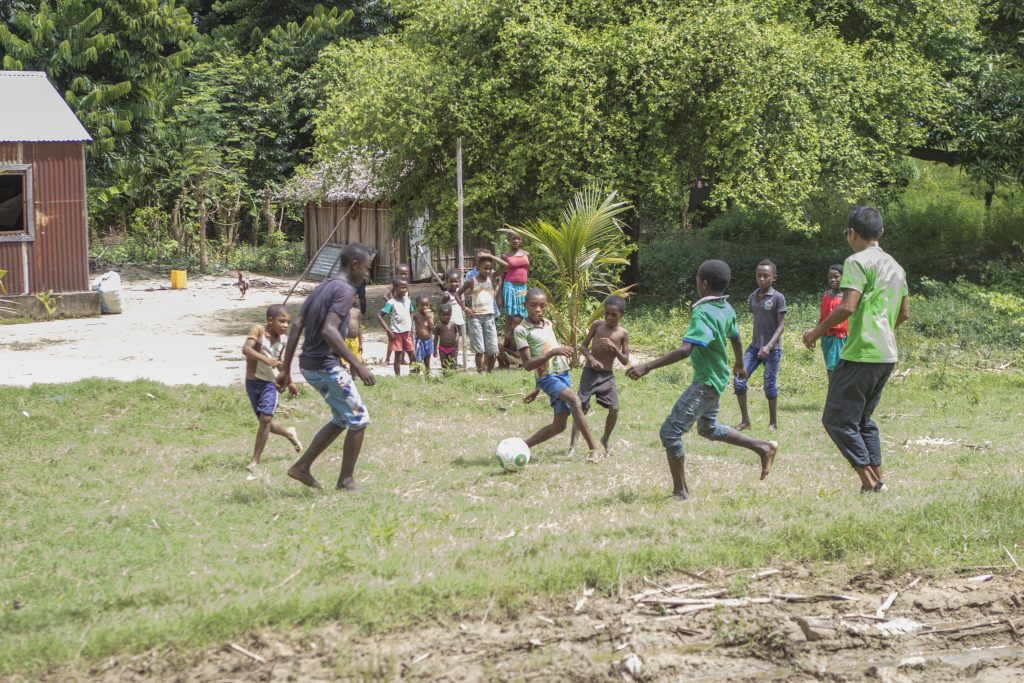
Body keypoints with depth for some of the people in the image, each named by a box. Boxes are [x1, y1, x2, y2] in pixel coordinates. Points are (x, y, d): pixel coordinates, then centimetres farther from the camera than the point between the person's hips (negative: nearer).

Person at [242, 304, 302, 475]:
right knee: (265, 422, 9)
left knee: (266, 418, -18)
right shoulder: (258, 331, -13)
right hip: (253, 382, -2)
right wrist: (265, 359, -42)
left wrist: (289, 383, 30)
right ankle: (288, 433, 42)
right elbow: (246, 349, -29)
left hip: (270, 383, 2)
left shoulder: (283, 340, 3)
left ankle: (255, 462, -16)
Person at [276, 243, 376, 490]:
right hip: (327, 366, -9)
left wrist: (285, 369, 14)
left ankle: (302, 466, 15)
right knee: (359, 419, 3)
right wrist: (357, 365, -28)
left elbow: (296, 329, 12)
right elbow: (329, 330, -27)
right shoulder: (345, 290, -13)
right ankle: (346, 480, 8)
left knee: (343, 418, 19)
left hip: (309, 365, 9)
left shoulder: (321, 288, 14)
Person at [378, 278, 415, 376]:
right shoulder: (391, 303, -14)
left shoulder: (407, 301, 4)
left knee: (412, 355, 7)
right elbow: (379, 315, -17)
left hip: (407, 332, 5)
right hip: (396, 332, -5)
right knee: (398, 357, 1)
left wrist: (411, 328, 7)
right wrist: (388, 330, -19)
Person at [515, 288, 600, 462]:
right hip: (549, 377, -8)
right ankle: (593, 449, -28)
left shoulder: (548, 324, 13)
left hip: (564, 374, 8)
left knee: (558, 426, 6)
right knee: (574, 400, -30)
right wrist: (553, 352, -27)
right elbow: (527, 364, -16)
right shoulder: (521, 330, -9)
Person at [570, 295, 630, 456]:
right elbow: (583, 346, 2)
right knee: (582, 408, -3)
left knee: (614, 408, -9)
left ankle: (605, 440, 14)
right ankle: (573, 443, 8)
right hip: (590, 372, -1)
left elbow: (625, 361, -1)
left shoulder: (623, 333, -2)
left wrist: (614, 347, -17)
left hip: (607, 375, 1)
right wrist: (591, 359, -17)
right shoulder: (597, 325, -2)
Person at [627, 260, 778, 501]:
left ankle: (681, 493, -1)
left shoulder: (703, 313, -25)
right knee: (709, 428, 30)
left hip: (705, 383, -9)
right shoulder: (726, 309, 3)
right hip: (718, 379, 9)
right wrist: (739, 365, 41)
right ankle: (763, 448, 32)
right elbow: (735, 339, 21)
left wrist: (647, 367, -38)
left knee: (670, 431, -6)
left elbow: (685, 350, -35)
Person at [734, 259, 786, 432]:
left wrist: (769, 346, -22)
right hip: (754, 346, 5)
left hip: (772, 349, -5)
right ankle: (745, 420, 5)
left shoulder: (778, 298, -9)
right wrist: (757, 343, 16)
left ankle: (773, 423, 15)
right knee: (739, 380, -4)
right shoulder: (752, 297, 8)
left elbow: (781, 325, -12)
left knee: (770, 385, 0)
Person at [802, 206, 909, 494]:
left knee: (837, 419, -3)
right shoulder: (895, 266, 16)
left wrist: (818, 330, -8)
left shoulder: (858, 261, -10)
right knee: (863, 419, 19)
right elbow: (904, 314, 21)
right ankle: (878, 481, 14)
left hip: (861, 354, -9)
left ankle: (870, 483, -9)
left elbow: (847, 307, -20)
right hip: (887, 355, 9)